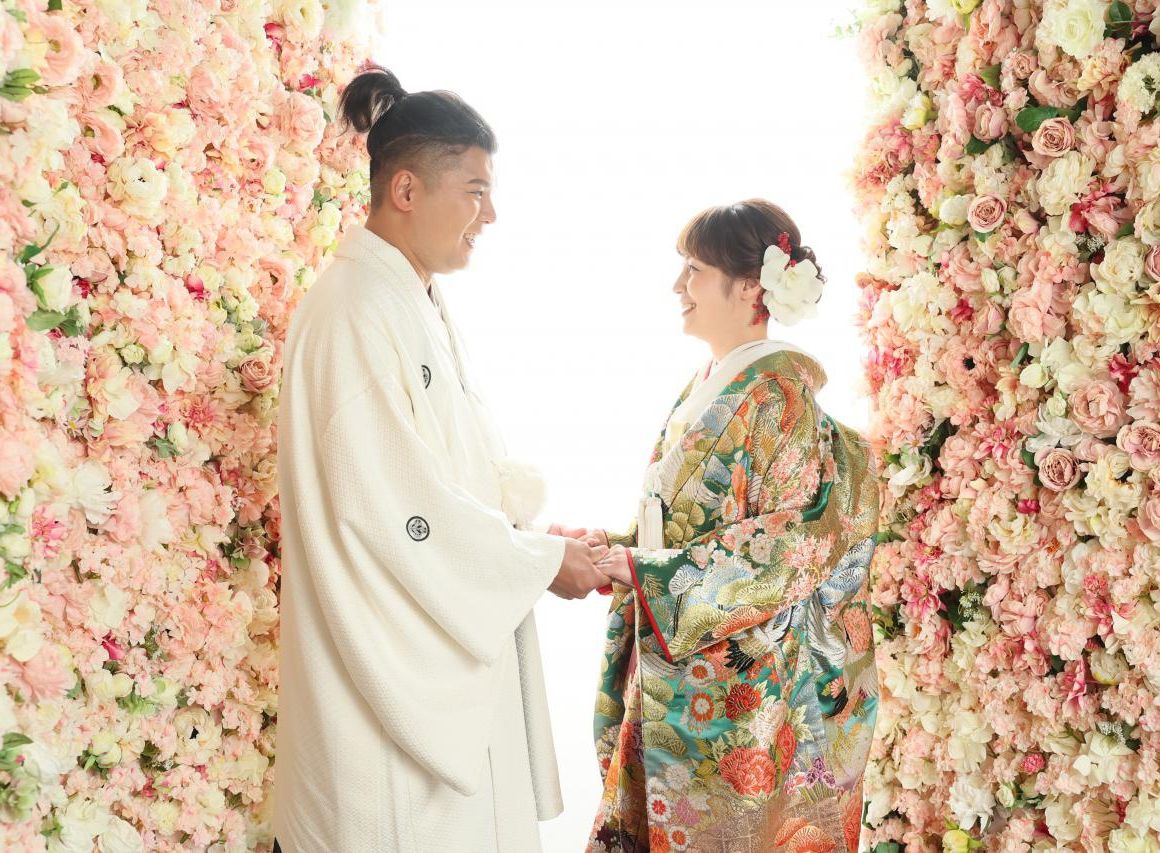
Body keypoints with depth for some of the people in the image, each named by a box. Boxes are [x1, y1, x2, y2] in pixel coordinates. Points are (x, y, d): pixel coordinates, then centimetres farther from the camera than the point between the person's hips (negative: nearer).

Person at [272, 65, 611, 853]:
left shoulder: (421, 304, 10)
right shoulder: (354, 312, -19)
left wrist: (547, 528, 2)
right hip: (390, 654, -9)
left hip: (445, 635, 9)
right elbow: (397, 509, -23)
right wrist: (542, 562, -14)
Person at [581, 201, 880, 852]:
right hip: (673, 671, 8)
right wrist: (610, 546, 0)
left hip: (744, 681, -8)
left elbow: (797, 543, -20)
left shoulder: (780, 395, -14)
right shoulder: (703, 390, 11)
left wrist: (644, 572, -20)